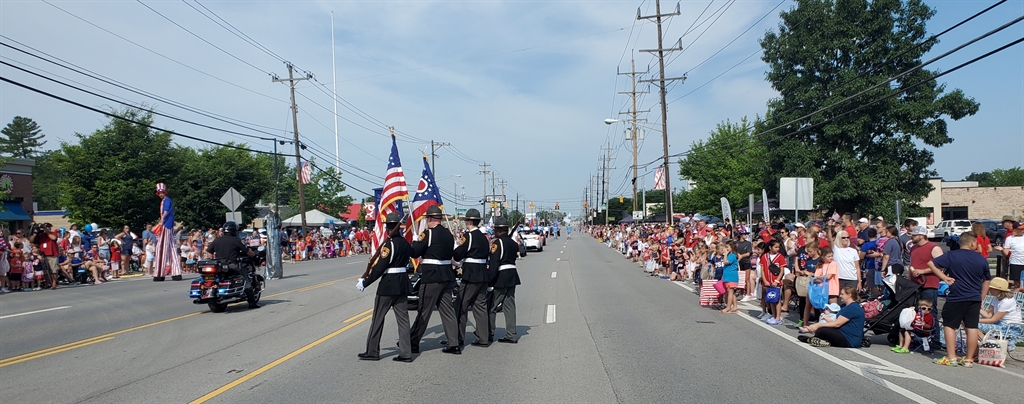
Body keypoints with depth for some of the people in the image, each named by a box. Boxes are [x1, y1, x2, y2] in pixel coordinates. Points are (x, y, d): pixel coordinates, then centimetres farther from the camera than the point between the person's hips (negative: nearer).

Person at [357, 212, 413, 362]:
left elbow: (380, 267, -19)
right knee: (403, 318, 7)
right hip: (403, 283, 7)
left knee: (378, 318, 5)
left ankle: (372, 351, 11)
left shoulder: (388, 244, -15)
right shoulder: (405, 243, 6)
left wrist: (365, 282, -14)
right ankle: (405, 353, 6)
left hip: (388, 284, -7)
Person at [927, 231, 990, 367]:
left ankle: (951, 358, 2)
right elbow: (986, 281, 13)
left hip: (956, 298, -3)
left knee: (949, 325, 6)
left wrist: (944, 277, -8)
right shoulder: (981, 259, 5)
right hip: (975, 298, 3)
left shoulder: (951, 255, -4)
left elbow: (931, 264, -11)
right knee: (972, 328, 5)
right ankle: (969, 359, 9)